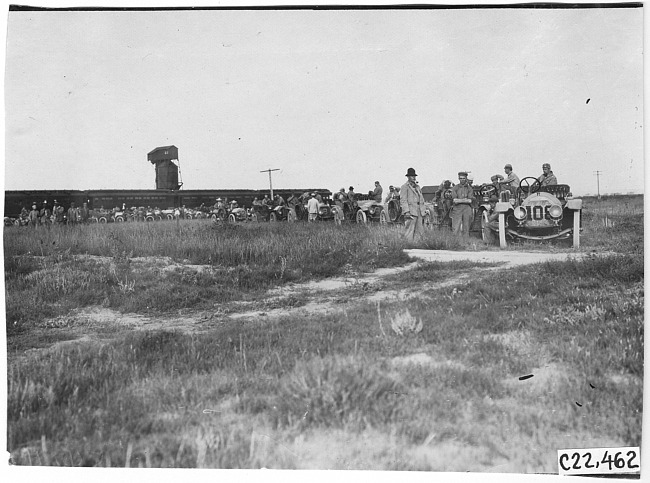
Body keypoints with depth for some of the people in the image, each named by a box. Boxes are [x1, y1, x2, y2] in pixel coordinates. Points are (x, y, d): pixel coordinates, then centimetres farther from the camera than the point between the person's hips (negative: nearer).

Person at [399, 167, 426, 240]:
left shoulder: (417, 186, 20)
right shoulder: (405, 186, -3)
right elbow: (403, 200, -9)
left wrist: (422, 212, 16)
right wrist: (406, 211, -19)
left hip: (419, 212, 7)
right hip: (411, 212, -7)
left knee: (420, 231, 5)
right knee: (410, 231, -10)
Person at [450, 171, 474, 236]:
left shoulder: (469, 188, 10)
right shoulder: (455, 188, 7)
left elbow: (470, 200, -2)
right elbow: (455, 200, -4)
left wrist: (459, 200, -5)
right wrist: (465, 199, -4)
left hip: (467, 209, 1)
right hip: (457, 209, -1)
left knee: (466, 228, 2)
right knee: (456, 228, -9)